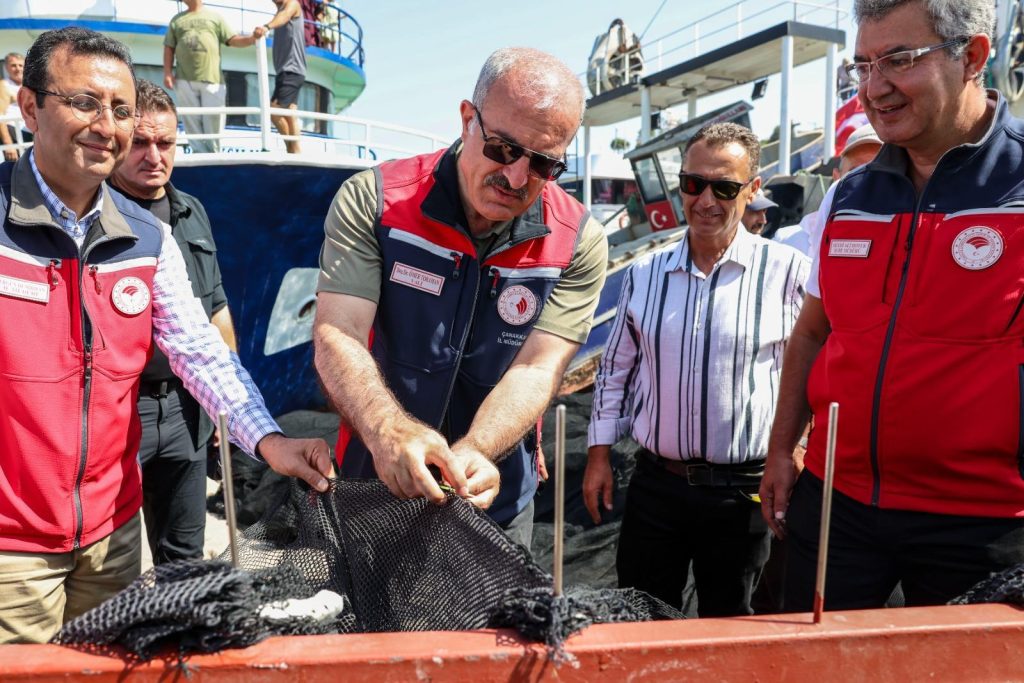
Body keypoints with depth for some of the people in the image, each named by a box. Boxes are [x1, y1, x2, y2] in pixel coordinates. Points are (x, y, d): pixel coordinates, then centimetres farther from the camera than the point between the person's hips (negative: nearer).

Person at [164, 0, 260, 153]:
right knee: (192, 121, 0)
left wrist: (252, 39, -14)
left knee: (213, 119, -5)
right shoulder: (177, 20, 18)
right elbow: (169, 48, 15)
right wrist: (167, 72, 3)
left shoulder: (215, 17, 14)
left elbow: (233, 40, 5)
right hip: (184, 80, 2)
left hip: (212, 79, -2)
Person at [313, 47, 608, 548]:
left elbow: (536, 369, -20)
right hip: (372, 487, 0)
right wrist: (388, 430, -43)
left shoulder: (578, 243, -13)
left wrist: (471, 453, -39)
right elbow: (337, 336, -23)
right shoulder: (372, 199, -15)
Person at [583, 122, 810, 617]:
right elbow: (615, 370, 13)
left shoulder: (788, 271, -7)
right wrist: (599, 455, 10)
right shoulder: (645, 274, 5)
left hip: (744, 491, -3)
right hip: (656, 482, 3)